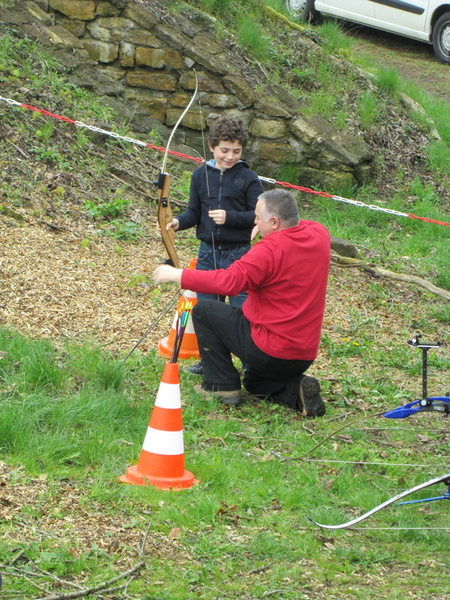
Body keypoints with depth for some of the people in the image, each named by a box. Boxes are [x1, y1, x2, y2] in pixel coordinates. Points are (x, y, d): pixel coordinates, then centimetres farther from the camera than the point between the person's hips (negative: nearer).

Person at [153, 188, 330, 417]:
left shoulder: (271, 249, -23)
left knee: (203, 311, 7)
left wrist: (176, 275, -24)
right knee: (255, 383, 35)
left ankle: (221, 384, 7)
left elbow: (229, 281, -30)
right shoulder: (319, 234, 0)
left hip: (268, 351, -8)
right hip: (306, 354, 8)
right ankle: (296, 390, 5)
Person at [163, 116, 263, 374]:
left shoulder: (248, 179, -5)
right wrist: (179, 222, -10)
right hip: (208, 253, 4)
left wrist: (230, 217, -21)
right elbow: (194, 212, 10)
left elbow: (257, 216, -8)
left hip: (238, 254, -4)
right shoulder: (201, 175, 6)